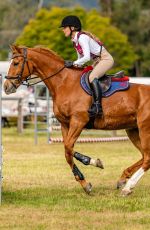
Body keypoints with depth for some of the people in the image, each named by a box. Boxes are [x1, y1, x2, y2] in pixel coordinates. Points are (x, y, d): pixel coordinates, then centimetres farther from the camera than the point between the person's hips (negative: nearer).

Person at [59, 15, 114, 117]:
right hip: (97, 61, 10)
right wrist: (77, 65, -3)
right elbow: (80, 57, 15)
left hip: (106, 59, -10)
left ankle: (97, 106, -33)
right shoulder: (75, 40, 7)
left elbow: (87, 57, -28)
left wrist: (73, 63, -23)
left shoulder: (82, 37, -22)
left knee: (92, 77, -29)